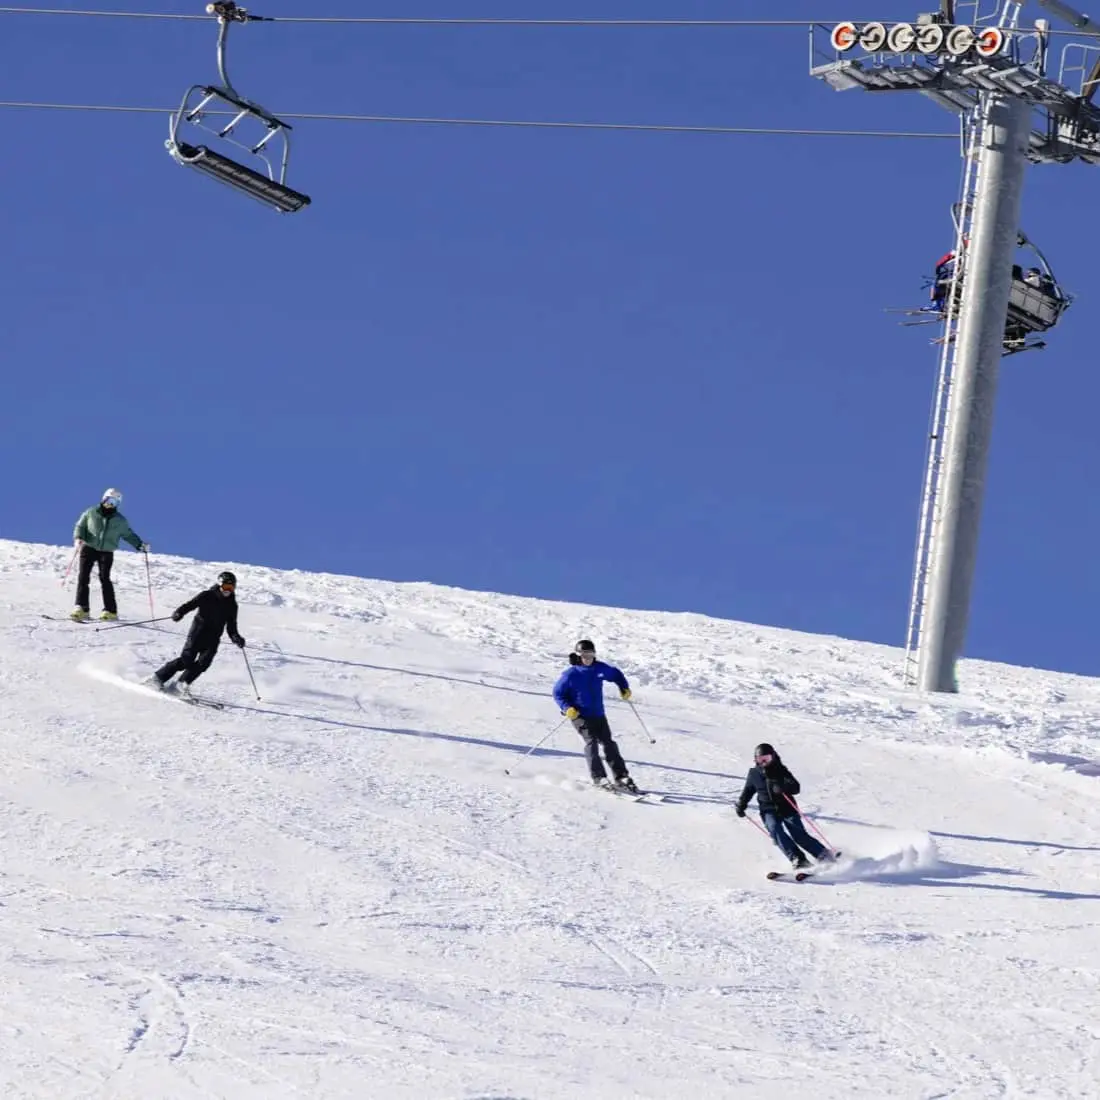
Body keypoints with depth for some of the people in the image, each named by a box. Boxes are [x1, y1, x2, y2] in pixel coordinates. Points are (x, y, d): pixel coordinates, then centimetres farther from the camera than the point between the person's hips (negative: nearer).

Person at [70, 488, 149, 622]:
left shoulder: (120, 521, 6)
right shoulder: (91, 513, 3)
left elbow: (128, 535, 13)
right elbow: (80, 526, 6)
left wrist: (140, 545, -1)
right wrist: (78, 538, -13)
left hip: (106, 552, 0)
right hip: (89, 549, 0)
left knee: (105, 579, -10)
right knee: (83, 577, -8)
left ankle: (110, 611, -7)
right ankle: (82, 608, -7)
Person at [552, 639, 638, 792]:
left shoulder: (600, 668, 1)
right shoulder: (570, 674, -9)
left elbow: (615, 674, 21)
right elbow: (558, 693, -2)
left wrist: (624, 687, 8)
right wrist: (567, 708, -17)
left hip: (598, 715, 4)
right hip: (579, 716, -4)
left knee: (608, 743, 2)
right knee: (591, 741, -21)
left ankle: (621, 777, 7)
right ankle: (599, 778, -25)